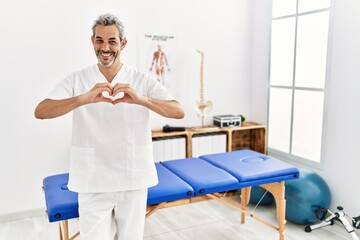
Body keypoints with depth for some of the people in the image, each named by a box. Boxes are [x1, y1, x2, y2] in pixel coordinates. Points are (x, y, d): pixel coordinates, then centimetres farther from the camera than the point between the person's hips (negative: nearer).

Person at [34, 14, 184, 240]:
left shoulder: (142, 80, -2)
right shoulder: (77, 80, -2)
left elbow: (179, 112, -13)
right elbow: (40, 111, -15)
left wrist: (141, 100, -31)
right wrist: (83, 99, -32)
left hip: (133, 181, 1)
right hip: (93, 184, 0)